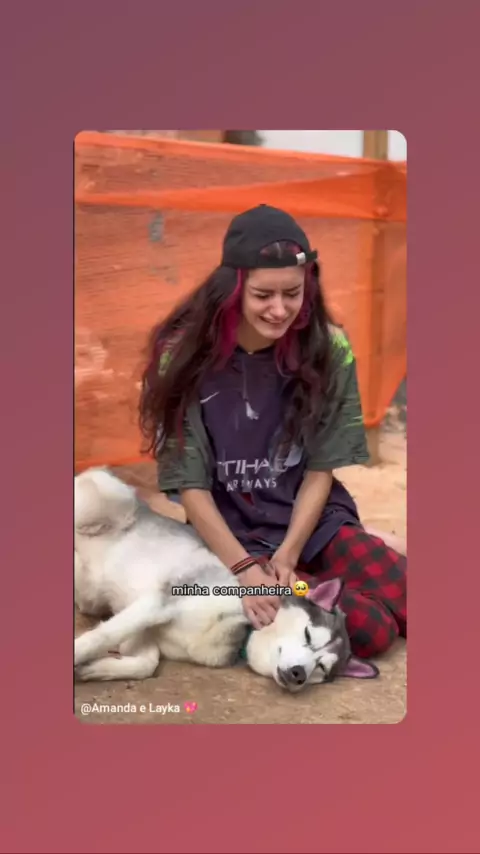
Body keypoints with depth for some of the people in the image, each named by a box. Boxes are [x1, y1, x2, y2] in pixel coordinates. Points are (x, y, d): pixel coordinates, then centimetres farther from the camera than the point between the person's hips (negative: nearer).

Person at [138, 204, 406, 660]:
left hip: (315, 520, 3)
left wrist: (288, 555, -16)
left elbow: (321, 469, -4)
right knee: (369, 628, -21)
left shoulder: (328, 349, -9)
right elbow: (189, 484, -11)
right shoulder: (186, 356, -14)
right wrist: (244, 566, -20)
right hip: (233, 531, -3)